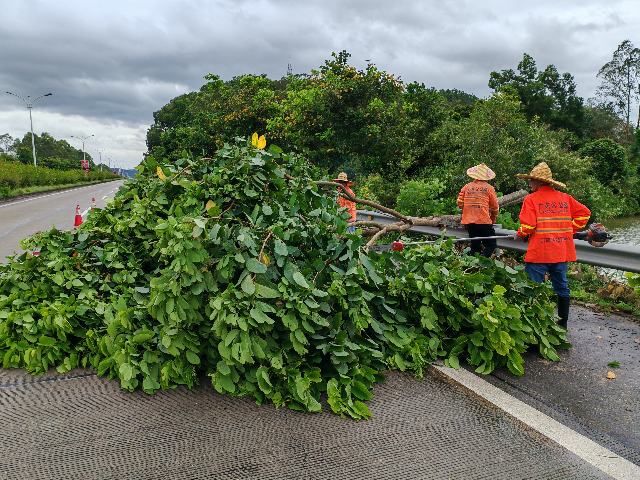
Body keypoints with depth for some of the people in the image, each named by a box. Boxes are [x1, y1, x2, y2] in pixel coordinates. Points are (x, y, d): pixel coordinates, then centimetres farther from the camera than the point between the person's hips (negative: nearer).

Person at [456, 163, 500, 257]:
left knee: (475, 245, 14)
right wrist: (493, 219, 22)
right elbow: (494, 207, 7)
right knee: (491, 244, -1)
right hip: (484, 221, -4)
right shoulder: (489, 188, 2)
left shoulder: (467, 187, 8)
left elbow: (459, 202, 9)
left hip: (469, 221, 4)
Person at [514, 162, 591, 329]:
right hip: (562, 252, 6)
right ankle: (563, 323, 26)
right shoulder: (565, 198, 7)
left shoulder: (531, 199, -9)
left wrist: (520, 234, 3)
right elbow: (584, 213, 11)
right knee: (561, 287, 16)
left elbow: (528, 226, -16)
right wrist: (570, 230, 17)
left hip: (539, 253, -6)